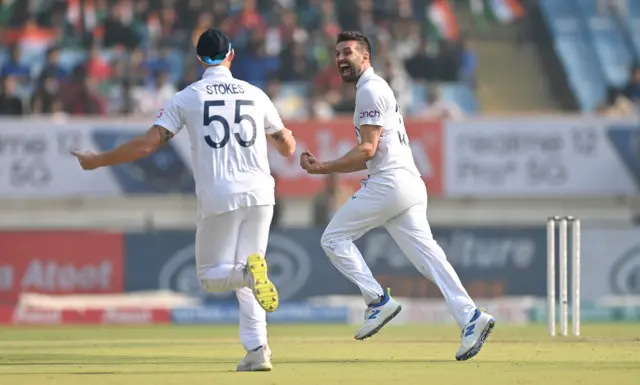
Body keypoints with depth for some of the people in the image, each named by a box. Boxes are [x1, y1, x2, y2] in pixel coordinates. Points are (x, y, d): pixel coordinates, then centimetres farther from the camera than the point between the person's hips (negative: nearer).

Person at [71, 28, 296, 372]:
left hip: (217, 198, -3)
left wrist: (97, 161, 6)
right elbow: (287, 148, 20)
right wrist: (287, 136, 46)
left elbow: (148, 143, -6)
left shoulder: (186, 98, 2)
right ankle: (257, 350, 1)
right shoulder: (255, 95, 10)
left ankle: (249, 270, -24)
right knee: (245, 278, 17)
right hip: (259, 192, 3)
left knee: (210, 276, 11)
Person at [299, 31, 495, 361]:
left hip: (390, 183, -10)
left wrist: (324, 169, -11)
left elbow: (367, 150, -15)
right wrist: (323, 167, 22)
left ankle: (378, 301, -5)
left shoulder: (370, 90, -7)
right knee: (425, 253, -1)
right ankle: (470, 318, -13)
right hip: (410, 184, 10)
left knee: (334, 238, 1)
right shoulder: (378, 90, 26)